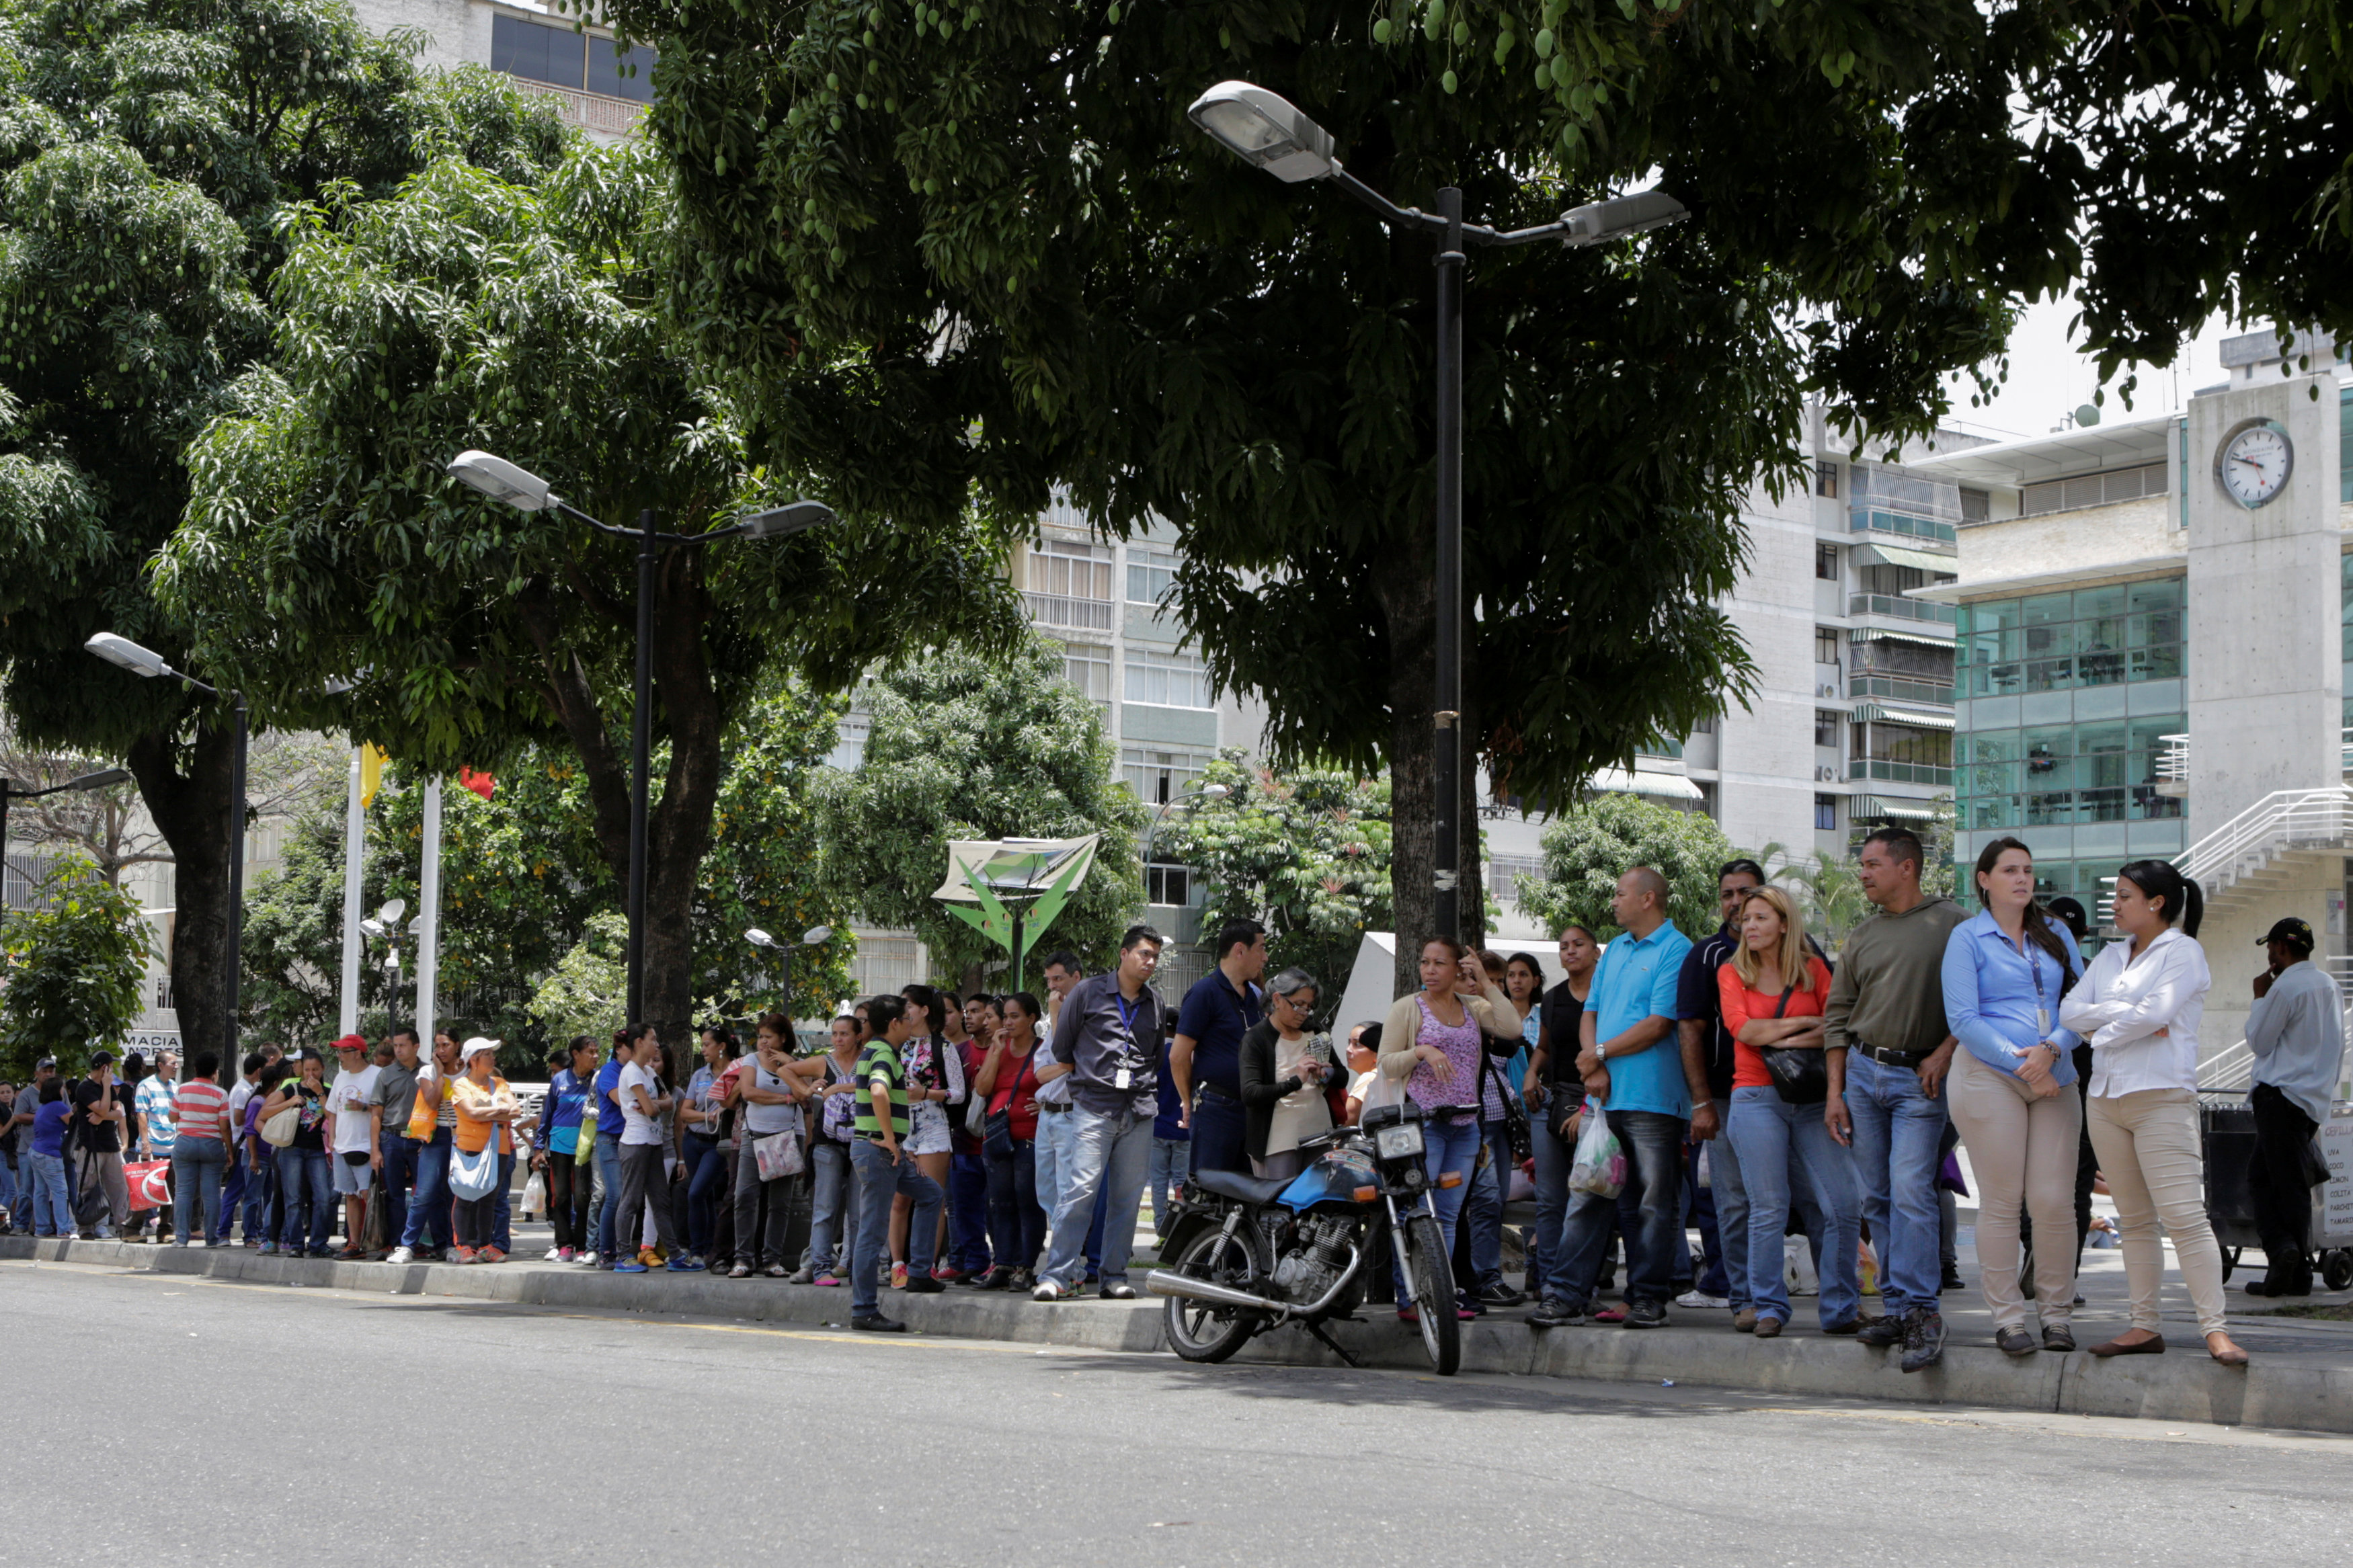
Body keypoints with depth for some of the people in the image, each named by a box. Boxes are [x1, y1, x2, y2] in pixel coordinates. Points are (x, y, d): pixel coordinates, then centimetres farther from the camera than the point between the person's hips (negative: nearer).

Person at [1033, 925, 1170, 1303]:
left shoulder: (1156, 1004, 15)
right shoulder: (1089, 992, 3)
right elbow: (1061, 1048, 10)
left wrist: (1147, 1090, 15)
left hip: (1139, 1112, 4)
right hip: (1095, 1109, -4)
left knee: (1128, 1197, 4)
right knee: (1081, 1190, -12)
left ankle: (1114, 1275, 11)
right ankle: (1056, 1274, -9)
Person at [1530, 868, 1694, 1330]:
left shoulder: (1676, 951, -6)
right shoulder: (1614, 951, 19)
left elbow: (1658, 1025, -14)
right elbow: (1590, 1014, 17)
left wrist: (1601, 1054, -7)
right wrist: (1594, 1070, -1)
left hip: (1653, 1100, -7)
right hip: (1604, 1097, 7)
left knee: (1655, 1205, 0)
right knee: (1586, 1199, 4)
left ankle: (1648, 1297, 7)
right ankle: (1567, 1294, 4)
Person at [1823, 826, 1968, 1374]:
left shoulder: (1951, 924, -2)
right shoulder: (1862, 937, 13)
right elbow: (1837, 1015, 15)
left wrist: (1944, 1054, -13)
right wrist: (1835, 1092, 9)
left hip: (1920, 1079, -6)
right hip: (1863, 1069, 6)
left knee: (1910, 1191, -15)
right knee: (1875, 1197, 5)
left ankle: (1922, 1312, -13)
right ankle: (1898, 1307, 11)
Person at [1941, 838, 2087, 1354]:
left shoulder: (2055, 934, 16)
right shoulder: (1968, 938, 3)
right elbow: (1963, 1020, -4)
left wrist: (2052, 1050, -9)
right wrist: (2020, 1062, -11)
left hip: (2055, 1077, 3)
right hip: (1989, 1075, -3)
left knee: (2055, 1201, -3)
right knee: (2001, 1201, -4)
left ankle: (2058, 1313, 8)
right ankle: (2007, 1317, 2)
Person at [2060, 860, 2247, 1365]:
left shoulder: (2182, 951, -1)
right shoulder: (2110, 956, 19)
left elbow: (2156, 1013, -15)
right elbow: (2070, 1011, 7)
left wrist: (2102, 1033, -1)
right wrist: (2127, 1014, -7)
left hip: (2162, 1096, -7)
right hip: (2106, 1097, 7)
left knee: (2184, 1215, -14)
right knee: (2134, 1220, 7)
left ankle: (2215, 1329, -15)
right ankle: (2144, 1326, 9)